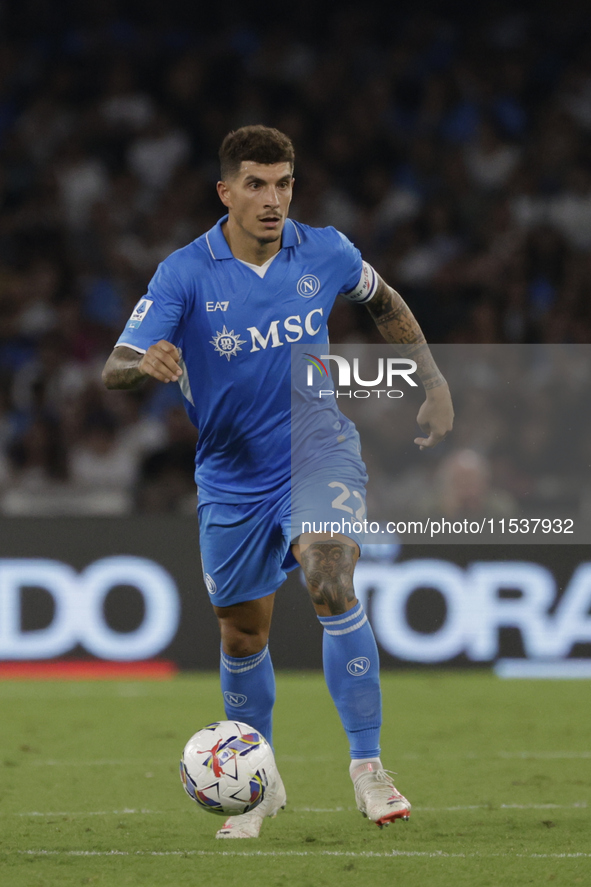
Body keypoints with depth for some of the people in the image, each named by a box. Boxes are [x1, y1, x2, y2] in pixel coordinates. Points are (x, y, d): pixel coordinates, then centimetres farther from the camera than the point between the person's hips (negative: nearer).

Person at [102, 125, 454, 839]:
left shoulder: (324, 253, -6)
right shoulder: (184, 274, -13)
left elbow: (384, 304, 16)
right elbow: (114, 370, -20)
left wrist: (434, 384, 12)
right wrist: (146, 362, -44)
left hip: (318, 451, -1)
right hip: (232, 479, 1)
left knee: (331, 582, -27)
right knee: (242, 636, 11)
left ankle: (367, 766, -20)